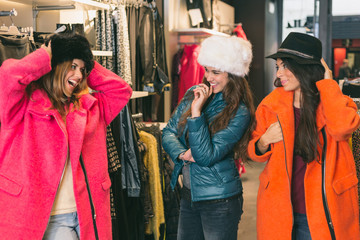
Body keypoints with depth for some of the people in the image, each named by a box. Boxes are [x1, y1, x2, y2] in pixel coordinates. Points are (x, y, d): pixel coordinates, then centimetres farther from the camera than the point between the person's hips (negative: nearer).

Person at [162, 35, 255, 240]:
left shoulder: (239, 113, -17)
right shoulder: (194, 93, 1)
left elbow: (206, 156, -22)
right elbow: (169, 132, 5)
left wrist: (196, 112, -26)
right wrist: (182, 153, -14)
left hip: (219, 200, -6)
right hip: (188, 193, 6)